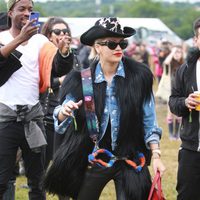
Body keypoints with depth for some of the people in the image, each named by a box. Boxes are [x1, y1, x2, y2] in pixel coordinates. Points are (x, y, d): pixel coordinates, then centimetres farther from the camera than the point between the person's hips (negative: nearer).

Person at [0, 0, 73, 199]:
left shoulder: (39, 40, 7)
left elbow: (58, 69, -5)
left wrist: (62, 53, -26)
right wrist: (20, 38, -32)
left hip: (33, 115, 3)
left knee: (37, 180, 11)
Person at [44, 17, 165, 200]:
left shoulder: (139, 76, -6)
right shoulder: (82, 80, -3)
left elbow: (149, 121, 1)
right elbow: (61, 125, -1)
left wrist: (156, 155, -3)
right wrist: (63, 112, -23)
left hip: (130, 160, -1)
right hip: (94, 160, 1)